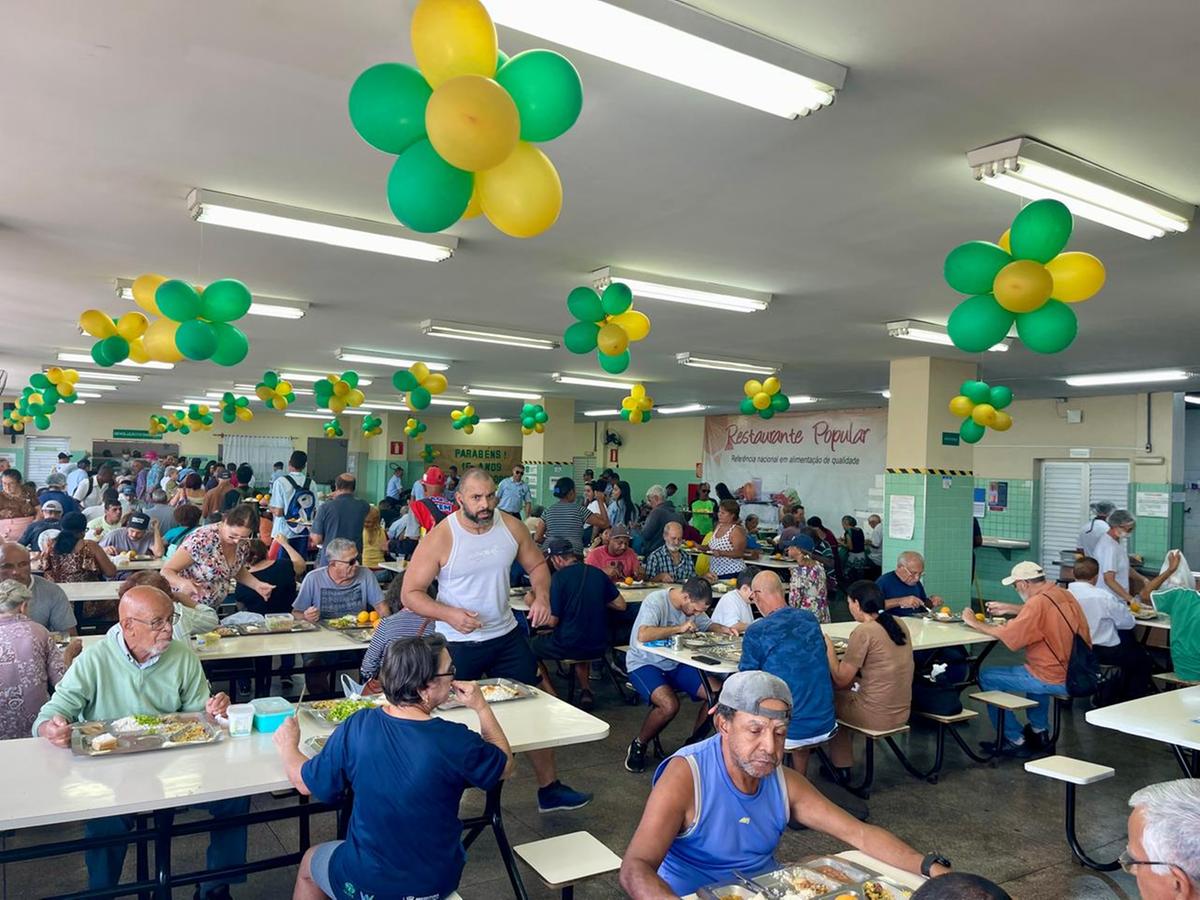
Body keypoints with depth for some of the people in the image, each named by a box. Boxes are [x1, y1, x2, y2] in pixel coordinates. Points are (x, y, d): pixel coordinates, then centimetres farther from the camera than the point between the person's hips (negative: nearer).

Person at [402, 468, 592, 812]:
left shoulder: (512, 528, -5)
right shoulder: (440, 538, -18)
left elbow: (537, 564, 9)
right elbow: (411, 593, -14)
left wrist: (541, 594, -13)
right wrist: (449, 614, -30)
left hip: (507, 636, 4)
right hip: (458, 645, -3)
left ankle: (549, 788, 23)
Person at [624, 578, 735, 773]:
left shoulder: (693, 606, 2)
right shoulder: (655, 602, -22)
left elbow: (707, 625, 20)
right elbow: (643, 635, -37)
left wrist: (723, 629, -2)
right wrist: (679, 628, -30)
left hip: (675, 663, 7)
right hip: (645, 663, -7)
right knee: (669, 705, -32)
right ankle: (638, 746, -4)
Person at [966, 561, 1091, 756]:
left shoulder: (1039, 602, -22)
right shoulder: (1063, 594, 5)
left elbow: (1006, 635, -20)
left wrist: (974, 623, -8)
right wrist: (1008, 608, 23)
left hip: (1058, 681, -9)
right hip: (1078, 673, 9)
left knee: (987, 677, 1)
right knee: (1032, 666, 38)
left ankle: (1015, 741, 9)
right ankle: (1039, 730, 37)